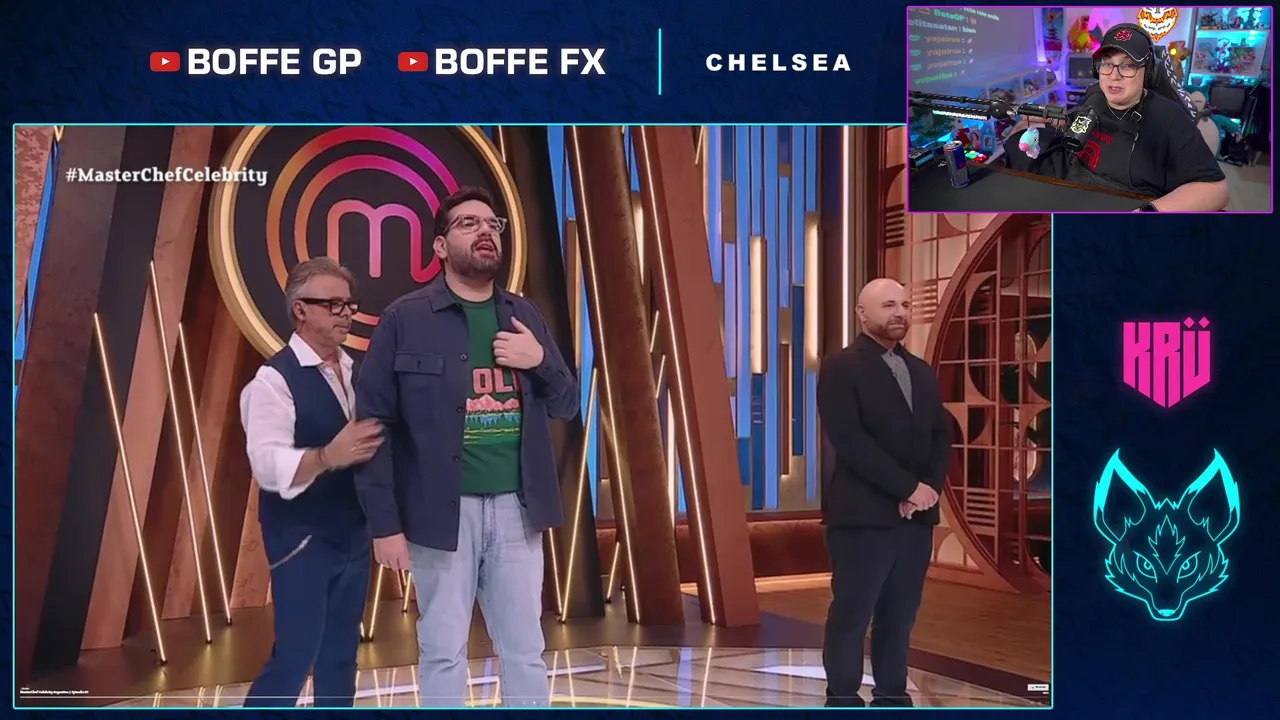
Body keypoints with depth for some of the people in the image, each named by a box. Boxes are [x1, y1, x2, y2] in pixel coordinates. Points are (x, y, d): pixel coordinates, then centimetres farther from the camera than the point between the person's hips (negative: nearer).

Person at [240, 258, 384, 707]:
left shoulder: (358, 371, 10)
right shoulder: (275, 378, -13)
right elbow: (267, 466, -24)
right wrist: (327, 456, -39)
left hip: (353, 533, 7)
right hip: (301, 538, -7)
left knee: (341, 655, 14)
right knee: (294, 657, -5)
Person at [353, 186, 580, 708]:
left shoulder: (523, 315, 11)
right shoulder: (405, 319, -4)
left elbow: (567, 406, 15)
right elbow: (375, 425, -6)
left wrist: (541, 361, -6)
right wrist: (384, 523, -11)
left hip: (515, 508, 4)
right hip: (442, 510, -4)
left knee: (525, 648, 11)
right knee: (443, 650, 6)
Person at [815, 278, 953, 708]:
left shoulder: (921, 372, 17)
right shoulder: (840, 368, -5)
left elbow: (941, 435, 13)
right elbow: (848, 440, -16)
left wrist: (931, 486, -6)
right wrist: (909, 487, -16)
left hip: (917, 514, 6)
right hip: (863, 514, -6)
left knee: (900, 615, 10)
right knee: (852, 613, -1)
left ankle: (893, 697, 20)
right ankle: (843, 700, 11)